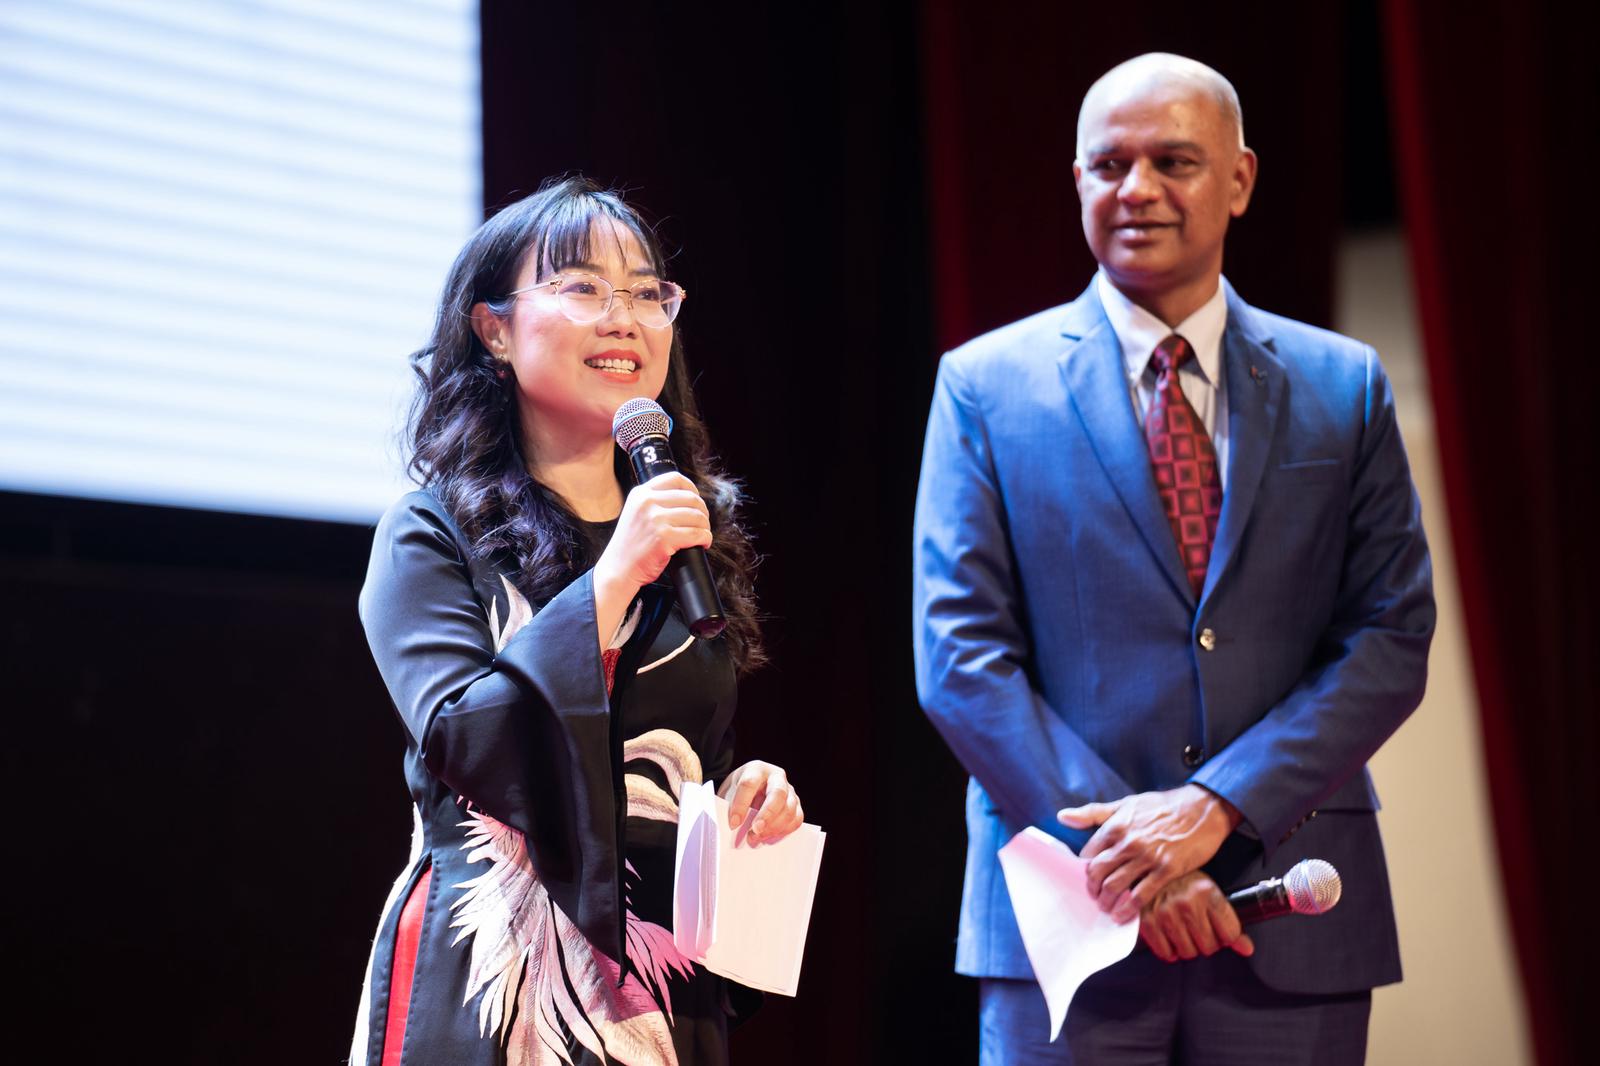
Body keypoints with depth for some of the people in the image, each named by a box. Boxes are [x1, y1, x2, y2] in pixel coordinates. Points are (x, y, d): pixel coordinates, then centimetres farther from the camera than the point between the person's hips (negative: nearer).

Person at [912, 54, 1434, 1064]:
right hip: (1069, 924, -1)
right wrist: (1125, 855, -13)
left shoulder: (1346, 387, 8)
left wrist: (1217, 805, -13)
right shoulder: (985, 385, 4)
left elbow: (1393, 637, 1)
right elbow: (959, 655, -3)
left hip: (1292, 925, 2)